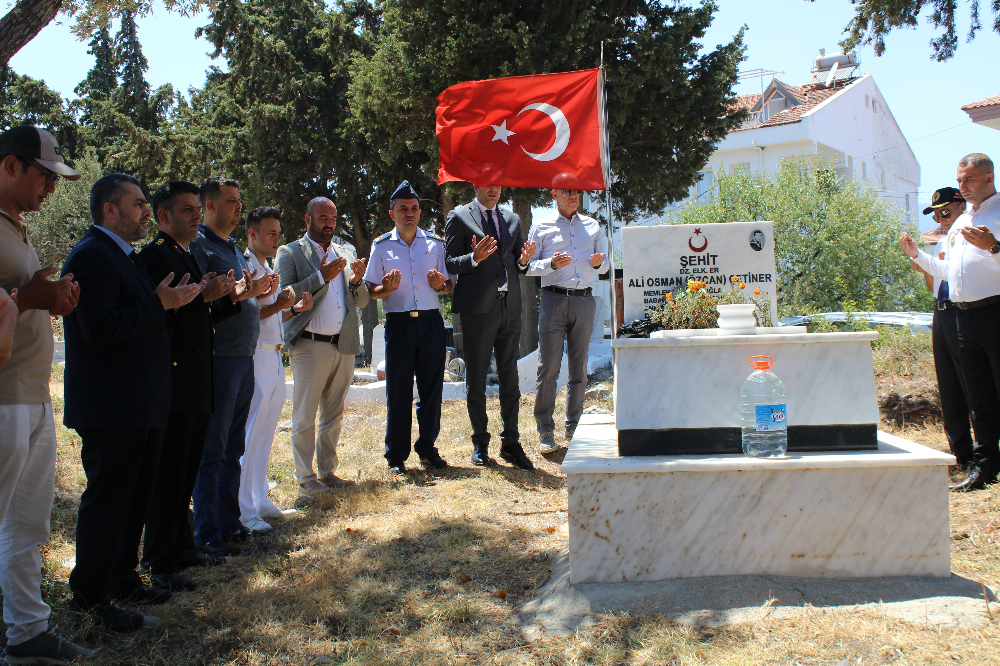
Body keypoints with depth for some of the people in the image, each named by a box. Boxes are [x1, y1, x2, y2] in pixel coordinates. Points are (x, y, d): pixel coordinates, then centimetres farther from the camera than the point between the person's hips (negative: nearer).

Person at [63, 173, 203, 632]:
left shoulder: (121, 255, 17)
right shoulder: (92, 255, -16)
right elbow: (100, 330, -26)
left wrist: (173, 301, 8)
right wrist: (160, 303, -22)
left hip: (140, 405, 10)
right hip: (111, 408, -10)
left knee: (135, 497, 18)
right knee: (107, 501, 0)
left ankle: (122, 580, 33)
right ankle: (89, 598, 14)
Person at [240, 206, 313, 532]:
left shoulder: (268, 269, 20)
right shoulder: (244, 267, -10)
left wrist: (295, 308, 11)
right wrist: (278, 305, -20)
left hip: (274, 359, 9)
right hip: (255, 360, -9)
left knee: (265, 435, 13)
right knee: (249, 435, -6)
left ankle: (260, 501, 22)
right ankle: (243, 510, 1)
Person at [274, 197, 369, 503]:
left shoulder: (346, 253, 17)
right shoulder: (289, 253, 1)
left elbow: (362, 302, 15)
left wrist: (357, 281, -6)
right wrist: (321, 277, -17)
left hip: (344, 345, 6)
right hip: (310, 347, -5)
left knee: (334, 415, 12)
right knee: (305, 417, -4)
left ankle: (327, 472, 22)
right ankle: (306, 480, 3)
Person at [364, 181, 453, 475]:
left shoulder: (434, 244, 11)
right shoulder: (381, 246, 6)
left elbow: (449, 286, 15)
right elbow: (371, 291, 6)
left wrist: (441, 284, -7)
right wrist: (386, 288, -15)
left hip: (431, 321, 2)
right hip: (399, 323, -2)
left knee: (432, 387, 6)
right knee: (398, 391, 0)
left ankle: (427, 448, 20)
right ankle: (396, 456, 11)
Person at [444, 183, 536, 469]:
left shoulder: (512, 219, 16)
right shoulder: (459, 217, 1)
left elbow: (518, 265, 18)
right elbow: (450, 263, -4)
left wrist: (523, 261, -5)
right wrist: (474, 258, -22)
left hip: (510, 307, 4)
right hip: (478, 308, -4)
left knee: (510, 378, 6)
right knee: (476, 380, 5)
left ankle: (511, 443, 14)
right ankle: (480, 444, 17)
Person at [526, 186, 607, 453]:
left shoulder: (592, 226, 17)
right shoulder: (541, 227, 8)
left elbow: (604, 261, 19)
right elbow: (530, 265, 5)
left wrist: (598, 262, -4)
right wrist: (551, 264, -14)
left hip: (584, 300, 3)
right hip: (553, 299, -3)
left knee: (579, 368, 6)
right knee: (548, 367, -7)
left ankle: (574, 426, 17)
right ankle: (545, 431, 1)